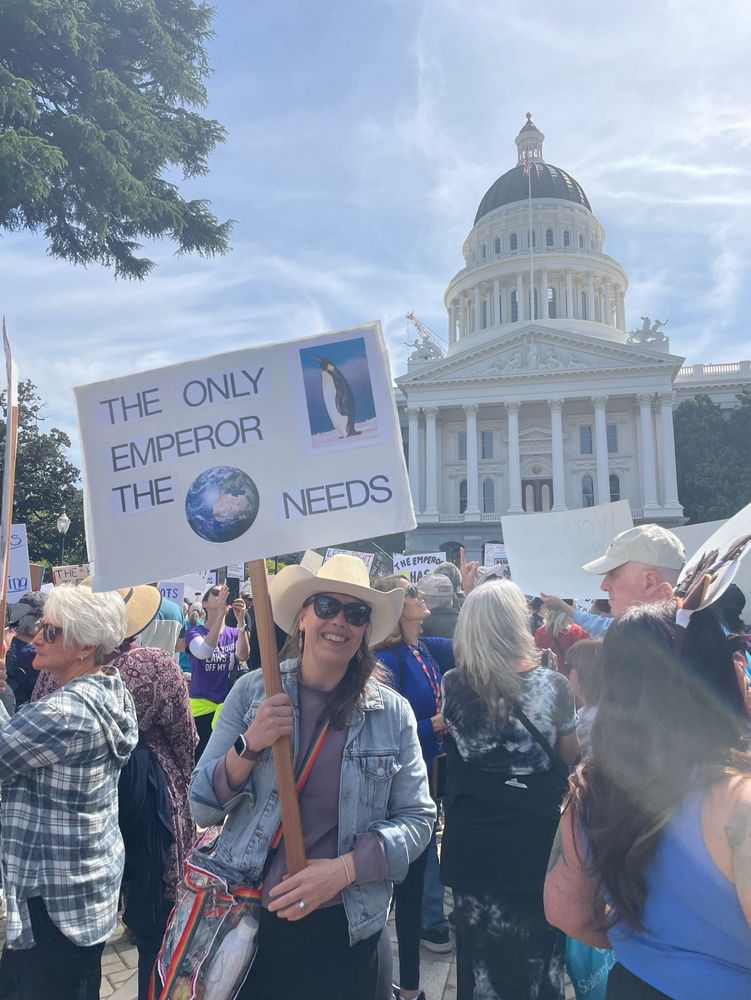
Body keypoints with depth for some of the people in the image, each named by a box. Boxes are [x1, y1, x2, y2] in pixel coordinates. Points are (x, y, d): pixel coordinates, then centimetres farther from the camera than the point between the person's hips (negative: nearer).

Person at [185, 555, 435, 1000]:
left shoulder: (393, 713, -7)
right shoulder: (253, 691, -7)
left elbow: (416, 819, -3)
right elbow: (202, 810, -4)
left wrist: (344, 868, -17)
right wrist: (250, 745, -21)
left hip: (348, 932, 0)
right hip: (248, 920, 0)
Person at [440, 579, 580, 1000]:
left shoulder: (453, 684, -12)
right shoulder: (553, 685, -16)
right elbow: (570, 754, -1)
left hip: (471, 839, 2)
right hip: (534, 838, -1)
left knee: (479, 945, 20)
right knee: (536, 944, 19)